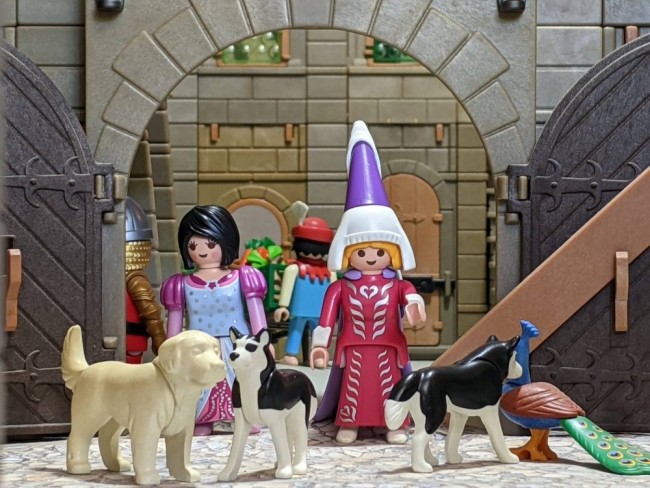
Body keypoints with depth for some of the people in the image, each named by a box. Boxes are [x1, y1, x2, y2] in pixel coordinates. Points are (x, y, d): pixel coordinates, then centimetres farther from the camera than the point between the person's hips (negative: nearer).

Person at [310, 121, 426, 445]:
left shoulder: (397, 285, -1)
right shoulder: (341, 287, -1)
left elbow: (410, 295, -21)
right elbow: (327, 315, -4)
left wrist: (414, 305, -45)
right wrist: (320, 343, -10)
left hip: (388, 348, 0)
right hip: (353, 349, 0)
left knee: (390, 385, 6)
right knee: (354, 385, 6)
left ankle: (395, 424, 14)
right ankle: (348, 425, 16)